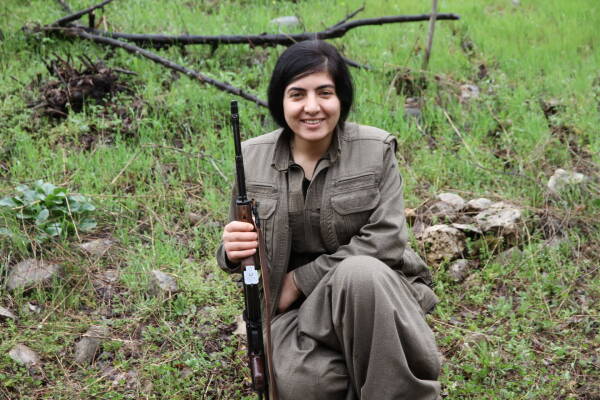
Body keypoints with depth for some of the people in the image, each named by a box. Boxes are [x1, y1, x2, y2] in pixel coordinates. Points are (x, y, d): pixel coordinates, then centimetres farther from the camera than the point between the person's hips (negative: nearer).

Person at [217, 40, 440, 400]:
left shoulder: (377, 150, -6)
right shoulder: (252, 158, -1)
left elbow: (385, 241, -12)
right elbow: (237, 254, 7)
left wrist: (301, 279, -15)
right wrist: (234, 251, -19)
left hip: (372, 289, 0)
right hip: (296, 306, 1)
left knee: (361, 272, -37)